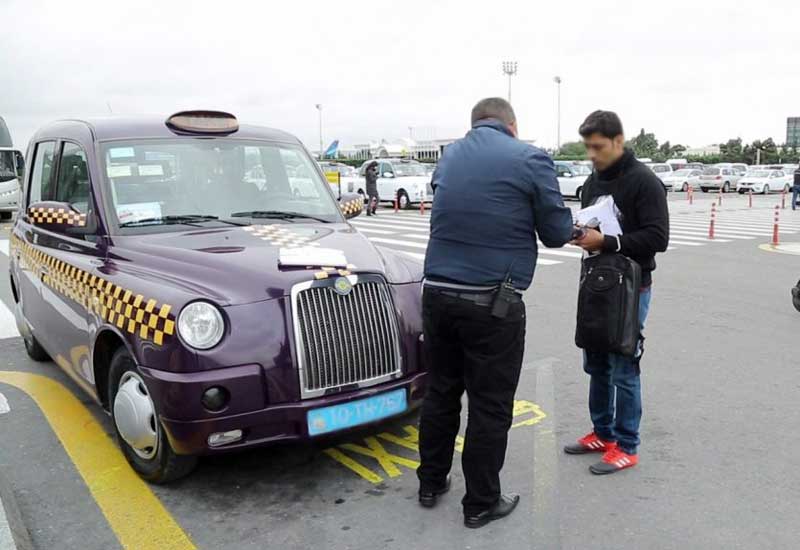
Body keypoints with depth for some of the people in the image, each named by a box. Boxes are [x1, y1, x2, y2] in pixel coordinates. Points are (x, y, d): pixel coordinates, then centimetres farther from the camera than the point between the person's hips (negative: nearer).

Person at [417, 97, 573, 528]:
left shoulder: (449, 156, 11)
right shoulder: (530, 159, -6)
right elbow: (556, 233, -1)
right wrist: (569, 221, 21)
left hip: (438, 294, 6)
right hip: (493, 303, -5)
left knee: (440, 392, 18)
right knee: (490, 405, 7)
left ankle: (431, 483, 33)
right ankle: (481, 503, 21)